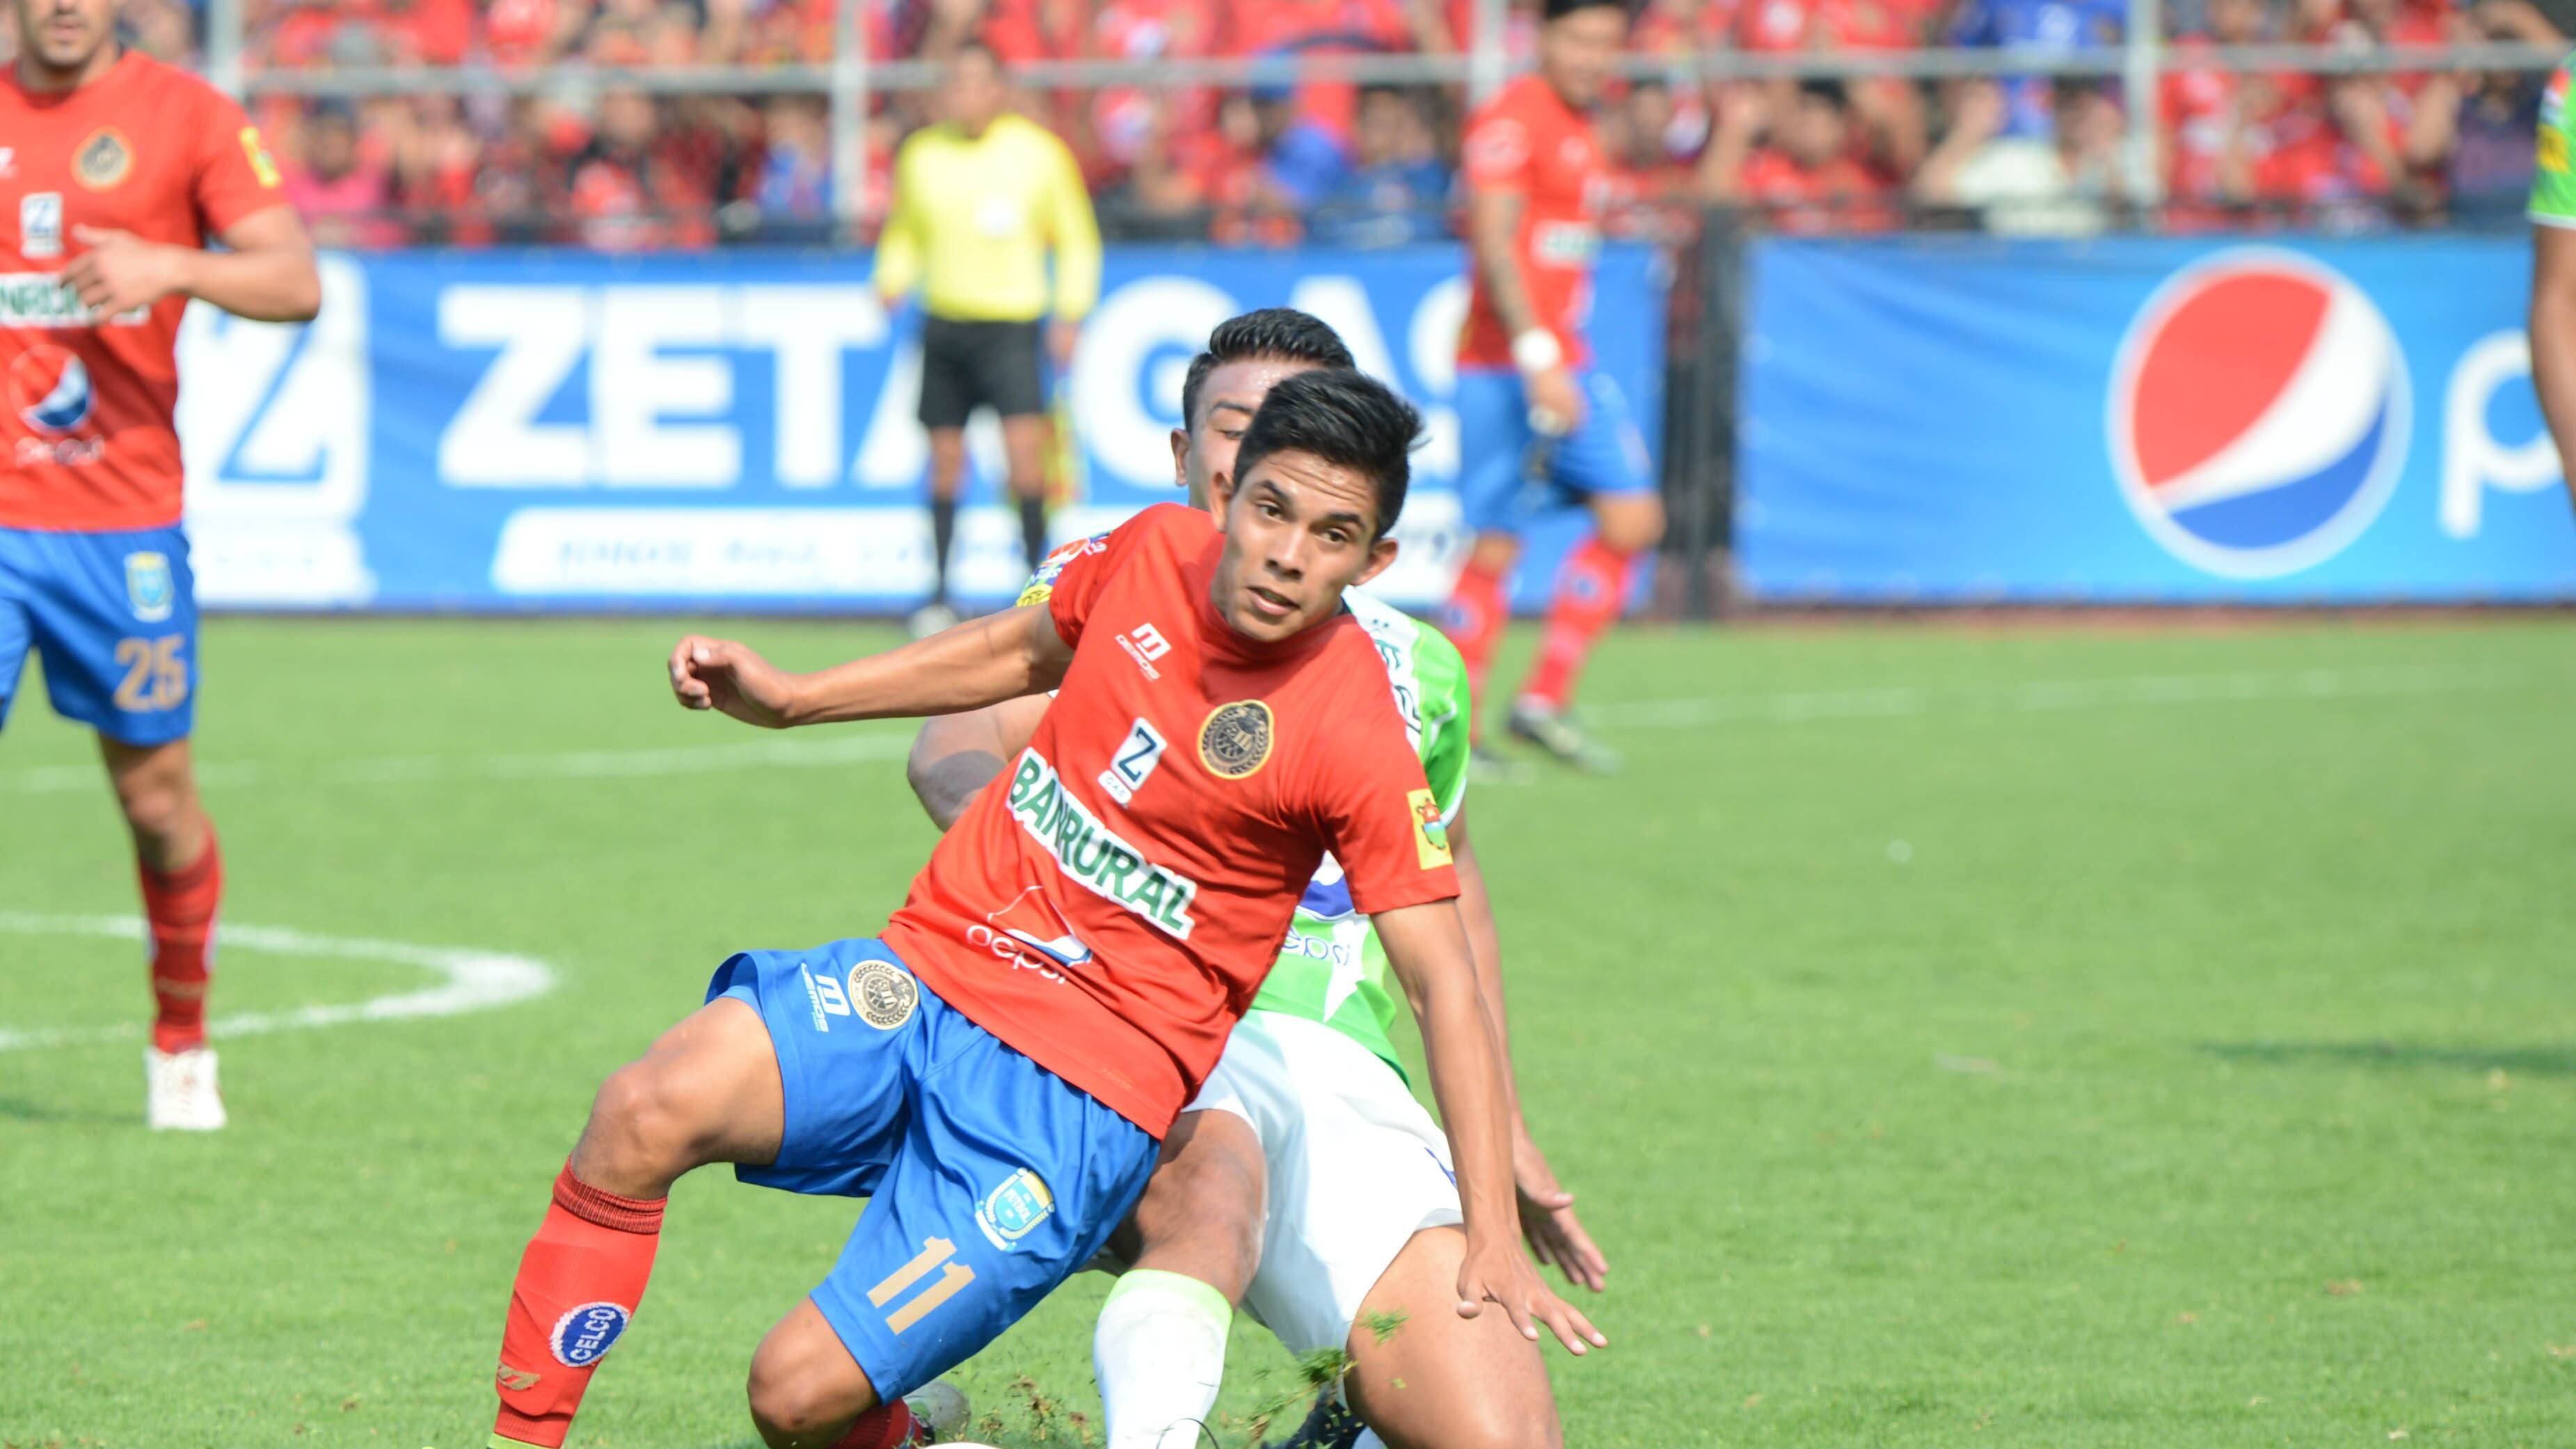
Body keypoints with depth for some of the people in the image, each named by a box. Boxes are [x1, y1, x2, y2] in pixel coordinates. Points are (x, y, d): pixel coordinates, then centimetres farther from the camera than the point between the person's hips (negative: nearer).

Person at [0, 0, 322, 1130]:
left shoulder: (186, 115, 2)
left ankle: (180, 1046, 27)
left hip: (123, 525, -1)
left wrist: (170, 267, -21)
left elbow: (296, 283, -6)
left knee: (157, 794, 6)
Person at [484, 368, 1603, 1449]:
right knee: (648, 1113, -24)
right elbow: (1027, 649, 23)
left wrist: (1493, 1238, -16)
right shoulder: (1155, 551, 1)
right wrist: (787, 698, 19)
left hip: (1080, 1093, -5)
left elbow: (1444, 983, -11)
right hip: (922, 979, 5)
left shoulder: (1353, 735, -14)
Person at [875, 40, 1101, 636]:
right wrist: (893, 281, 1)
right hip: (944, 322, 3)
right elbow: (903, 234, 21)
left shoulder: (1040, 154, -1)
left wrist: (1069, 317, -2)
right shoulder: (920, 155, 7)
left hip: (1011, 324, -3)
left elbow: (1077, 240, 7)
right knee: (945, 461, 5)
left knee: (1025, 452, -16)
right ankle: (940, 594, 13)